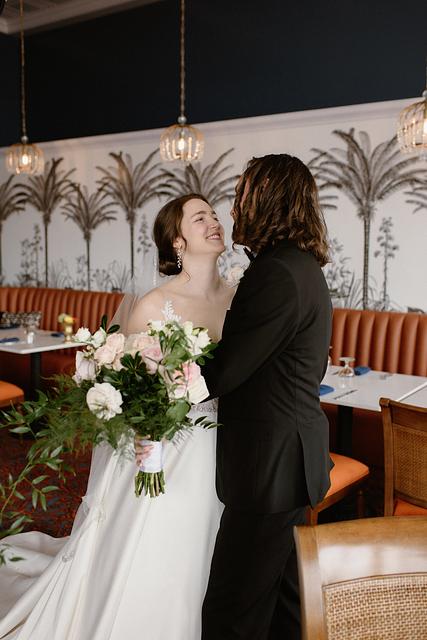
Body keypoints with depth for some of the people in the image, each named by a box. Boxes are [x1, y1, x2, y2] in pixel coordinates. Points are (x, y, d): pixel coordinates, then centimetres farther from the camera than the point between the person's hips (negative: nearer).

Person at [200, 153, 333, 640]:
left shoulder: (276, 274, -21)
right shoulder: (304, 267, 11)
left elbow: (223, 372, -20)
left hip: (271, 465, -10)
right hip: (293, 457, 10)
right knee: (283, 595, 23)